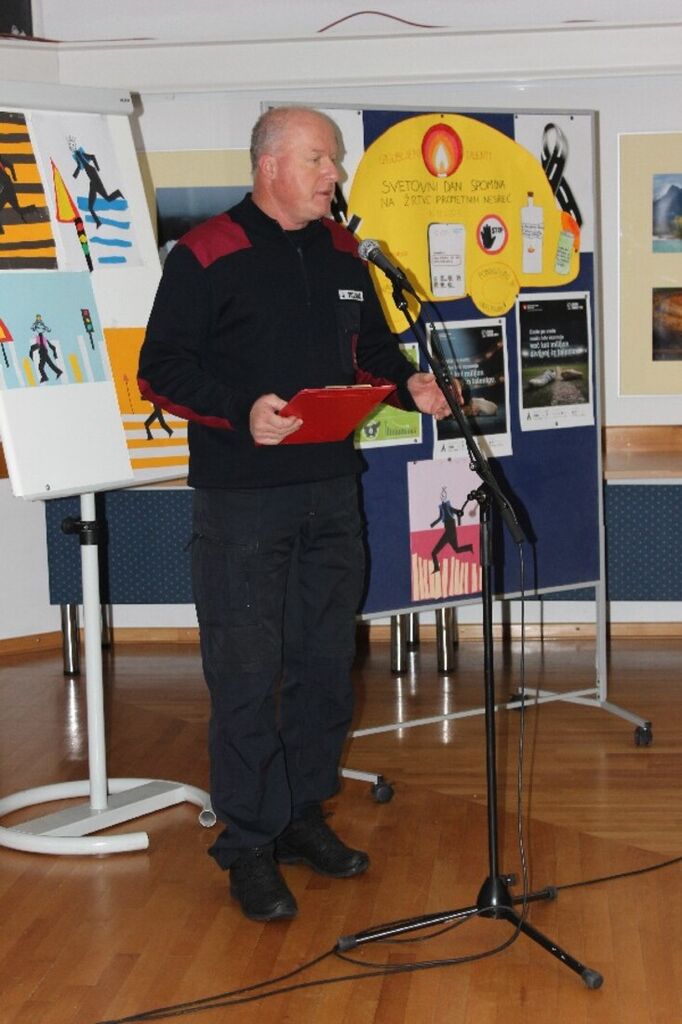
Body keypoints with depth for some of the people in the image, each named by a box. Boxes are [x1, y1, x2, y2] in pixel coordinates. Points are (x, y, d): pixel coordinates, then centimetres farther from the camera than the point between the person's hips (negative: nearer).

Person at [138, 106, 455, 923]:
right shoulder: (207, 255, -8)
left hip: (331, 491, 7)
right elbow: (160, 370, -11)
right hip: (240, 497, -6)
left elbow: (371, 347, 22)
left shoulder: (341, 254, 12)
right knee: (245, 673, -2)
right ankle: (250, 843, 9)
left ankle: (304, 813, 27)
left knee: (324, 662, 12)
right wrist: (242, 412, -24)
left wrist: (409, 383, 1)